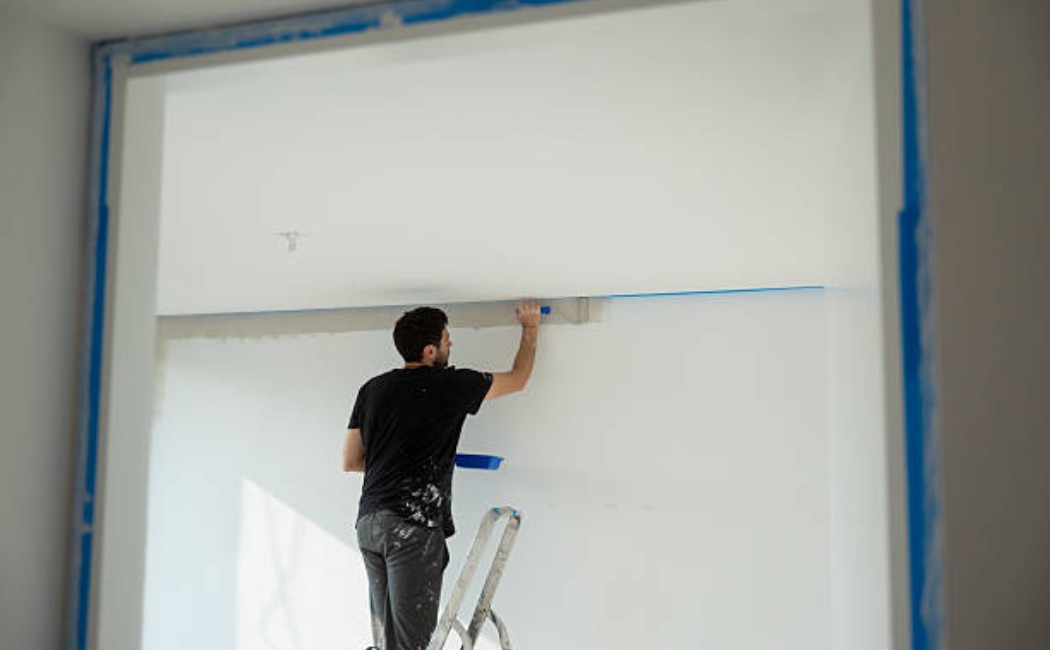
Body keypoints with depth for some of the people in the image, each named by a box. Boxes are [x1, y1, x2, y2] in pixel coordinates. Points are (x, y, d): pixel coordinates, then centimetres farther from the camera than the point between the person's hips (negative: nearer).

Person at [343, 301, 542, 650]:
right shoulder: (450, 385, -4)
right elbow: (518, 379, 11)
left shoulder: (372, 389, 11)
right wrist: (530, 327, 25)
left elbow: (350, 461, 15)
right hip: (413, 528, -7)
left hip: (368, 523, 7)